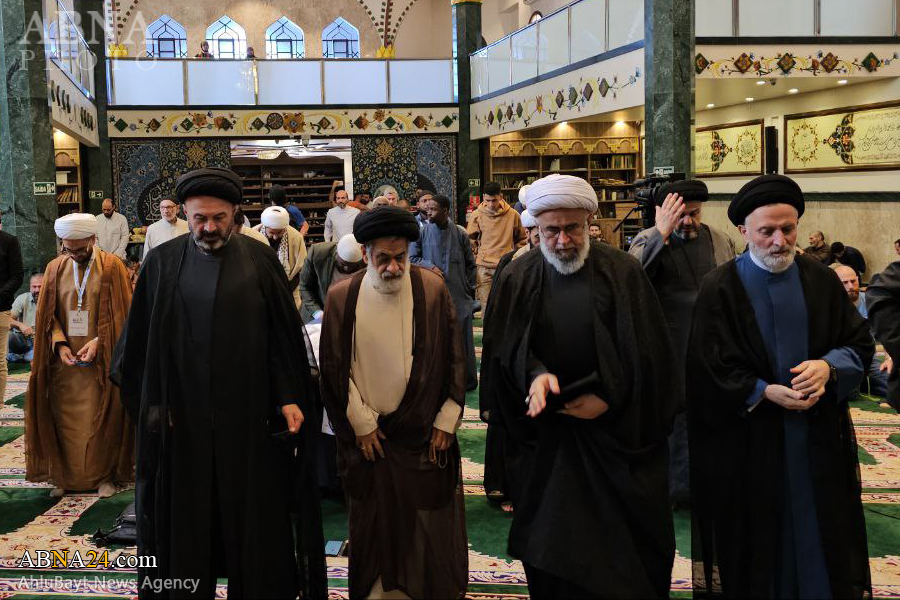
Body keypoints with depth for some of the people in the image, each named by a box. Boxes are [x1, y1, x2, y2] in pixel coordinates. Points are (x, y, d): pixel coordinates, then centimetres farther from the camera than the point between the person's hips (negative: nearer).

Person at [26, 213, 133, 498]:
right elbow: (48, 314, 6)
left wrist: (98, 341, -16)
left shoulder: (111, 267, -4)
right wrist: (60, 343, -10)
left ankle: (104, 475, 13)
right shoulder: (55, 268, 6)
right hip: (64, 359, 3)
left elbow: (120, 313, -5)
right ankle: (65, 477, 15)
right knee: (64, 419, 5)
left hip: (100, 359, -3)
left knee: (102, 418, 2)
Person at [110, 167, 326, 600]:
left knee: (255, 512, 8)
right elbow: (141, 341, 5)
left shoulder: (260, 260, 0)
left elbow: (283, 335, -1)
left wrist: (288, 398, -8)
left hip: (249, 414, -1)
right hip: (184, 416, 1)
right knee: (187, 514, 10)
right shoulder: (163, 263, 2)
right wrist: (152, 404, -1)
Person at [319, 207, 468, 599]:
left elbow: (453, 358, -1)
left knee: (429, 520, 9)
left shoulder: (433, 290, -6)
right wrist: (361, 423, -2)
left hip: (424, 432, 0)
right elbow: (336, 368, -1)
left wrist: (445, 421, -2)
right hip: (367, 434, 0)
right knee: (374, 520, 11)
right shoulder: (342, 297, -5)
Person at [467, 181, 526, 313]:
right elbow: (471, 240, 11)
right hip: (484, 267, 0)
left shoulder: (513, 215, 2)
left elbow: (521, 239, 14)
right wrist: (475, 258, 3)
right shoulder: (477, 215, 2)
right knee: (486, 305, -1)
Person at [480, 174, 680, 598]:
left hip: (615, 432, -1)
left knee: (622, 537, 6)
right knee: (552, 546, 9)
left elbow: (645, 350, -4)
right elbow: (506, 348, 0)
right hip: (546, 438, 1)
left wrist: (608, 395, -12)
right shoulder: (517, 279, 2)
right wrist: (535, 373, -19)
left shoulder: (622, 272, -2)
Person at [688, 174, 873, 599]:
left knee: (819, 535, 12)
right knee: (759, 543, 7)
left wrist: (829, 366, -14)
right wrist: (766, 393, -19)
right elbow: (708, 370, -9)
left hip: (818, 438, 3)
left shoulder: (820, 280, 4)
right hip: (748, 444, -3)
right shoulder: (719, 289, -6)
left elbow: (861, 343, 7)